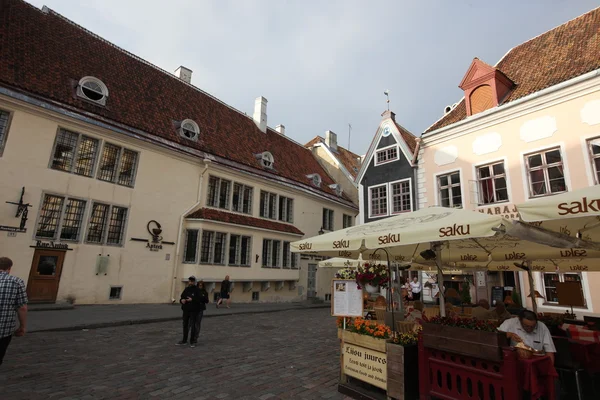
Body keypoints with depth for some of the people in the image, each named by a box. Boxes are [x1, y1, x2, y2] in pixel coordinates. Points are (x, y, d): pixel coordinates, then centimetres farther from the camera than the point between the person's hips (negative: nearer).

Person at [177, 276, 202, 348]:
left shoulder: (197, 290, -8)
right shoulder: (186, 289, 8)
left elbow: (200, 299, -17)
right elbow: (181, 298, 12)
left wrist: (192, 299, -28)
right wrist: (182, 300, -10)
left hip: (194, 311, -5)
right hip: (185, 310, 5)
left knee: (193, 325, -1)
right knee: (185, 325, 14)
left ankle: (192, 341, 10)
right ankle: (184, 340, 28)